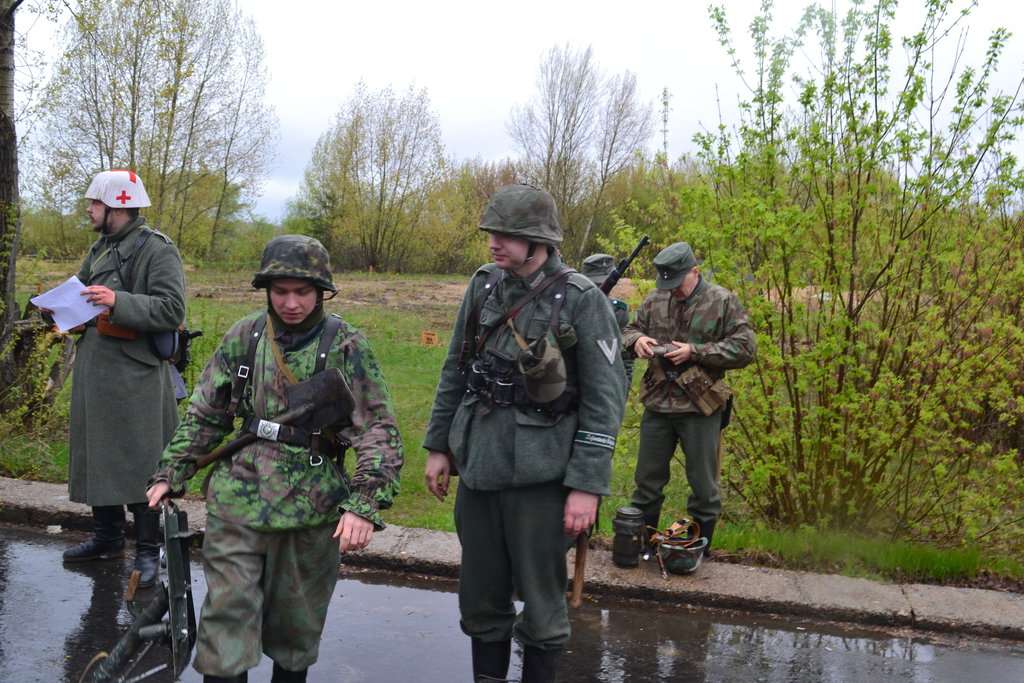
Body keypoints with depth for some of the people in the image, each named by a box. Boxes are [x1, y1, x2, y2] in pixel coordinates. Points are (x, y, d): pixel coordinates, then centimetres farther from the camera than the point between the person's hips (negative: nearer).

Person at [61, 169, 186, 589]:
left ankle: (148, 550, 7)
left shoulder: (157, 250, -10)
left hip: (135, 376, -9)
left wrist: (119, 302, -27)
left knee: (139, 463, -4)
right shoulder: (99, 250, 17)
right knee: (97, 456, 15)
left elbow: (171, 310, -19)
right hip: (94, 372, 9)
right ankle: (108, 537, 30)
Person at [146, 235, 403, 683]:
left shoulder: (347, 348, -7)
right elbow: (205, 415, 12)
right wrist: (171, 474, 8)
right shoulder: (243, 337, 2)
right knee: (228, 613, 0)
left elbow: (378, 432, -10)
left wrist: (366, 505, -21)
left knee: (297, 621, 13)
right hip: (238, 499, 2)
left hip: (311, 509, -1)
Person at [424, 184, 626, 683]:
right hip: (477, 468, 5)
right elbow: (454, 373, 12)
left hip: (539, 474, -5)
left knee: (540, 607, 8)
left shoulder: (581, 300, -12)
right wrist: (438, 446, 11)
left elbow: (605, 399, -12)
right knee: (480, 600, 17)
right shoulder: (482, 287, 4)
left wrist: (588, 485, -14)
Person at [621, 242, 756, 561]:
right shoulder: (654, 300, 5)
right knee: (647, 478, 14)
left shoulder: (722, 301, -7)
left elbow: (744, 348, -11)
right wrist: (637, 339, -11)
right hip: (656, 404, 4)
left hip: (700, 408, -4)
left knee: (703, 483, 9)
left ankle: (700, 549, 26)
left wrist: (694, 352, -18)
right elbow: (630, 330, 14)